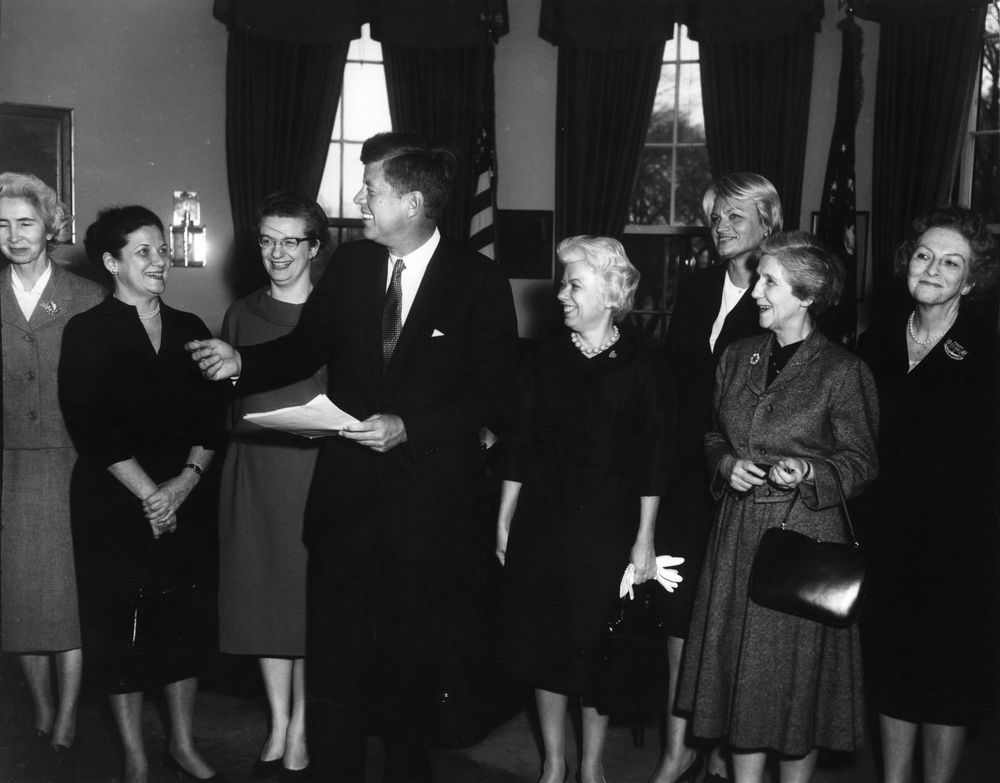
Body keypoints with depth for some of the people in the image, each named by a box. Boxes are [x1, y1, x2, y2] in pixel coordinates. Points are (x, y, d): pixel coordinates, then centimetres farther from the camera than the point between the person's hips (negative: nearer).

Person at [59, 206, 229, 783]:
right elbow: (91, 427, -10)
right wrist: (147, 493, -13)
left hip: (186, 500, 4)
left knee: (186, 623, 9)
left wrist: (187, 480, -10)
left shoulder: (189, 330, 9)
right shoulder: (87, 333, -3)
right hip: (114, 505, -3)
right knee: (121, 630, 3)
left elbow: (213, 416, 5)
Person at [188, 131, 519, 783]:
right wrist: (242, 362, -7)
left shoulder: (480, 282, -8)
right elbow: (305, 349, 11)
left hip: (428, 500, -2)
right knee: (333, 657, 5)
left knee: (413, 657, 14)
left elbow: (492, 394, -9)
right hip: (347, 490, 3)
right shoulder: (351, 265, 3)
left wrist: (409, 427, -19)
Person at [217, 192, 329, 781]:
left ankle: (300, 730, 14)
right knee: (263, 595, 7)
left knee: (312, 599, 1)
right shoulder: (243, 314, 9)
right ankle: (277, 725, 21)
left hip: (318, 468, -3)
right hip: (255, 470, 3)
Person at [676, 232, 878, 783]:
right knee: (739, 670, 10)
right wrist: (727, 464, -4)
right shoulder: (737, 358, 8)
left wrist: (807, 472, -21)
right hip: (739, 533, 5)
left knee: (796, 675, 4)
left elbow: (862, 462, -4)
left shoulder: (842, 371, -8)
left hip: (805, 535, -5)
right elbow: (714, 436, 16)